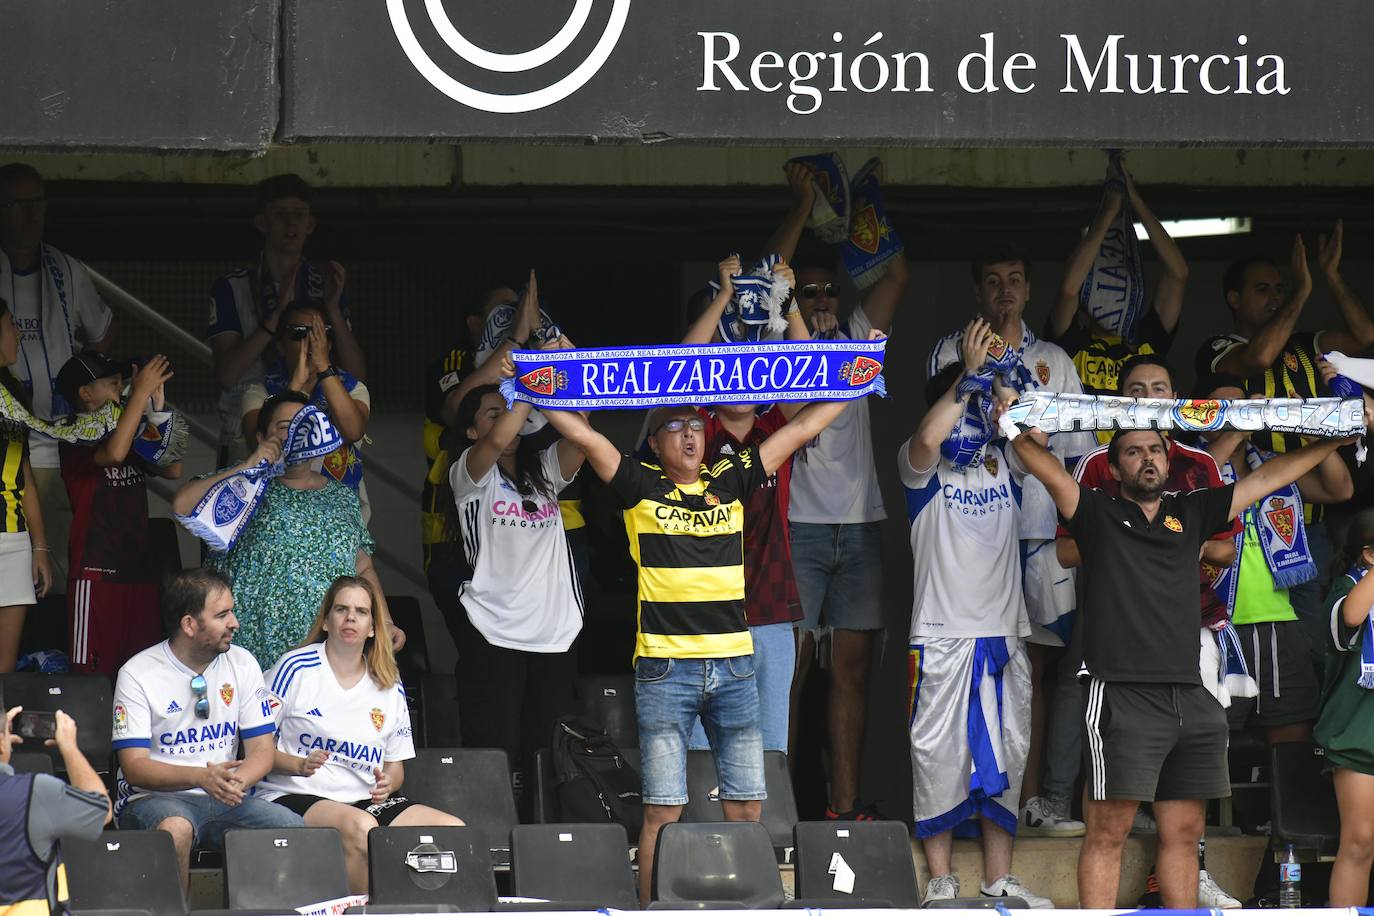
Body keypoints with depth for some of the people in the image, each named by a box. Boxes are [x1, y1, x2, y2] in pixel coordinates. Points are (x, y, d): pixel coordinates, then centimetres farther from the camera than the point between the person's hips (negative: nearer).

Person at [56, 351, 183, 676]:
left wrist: (158, 408, 4)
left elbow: (172, 470, 9)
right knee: (94, 673, -8)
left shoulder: (131, 435, 17)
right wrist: (141, 393, -21)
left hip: (139, 567, 7)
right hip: (97, 572, -7)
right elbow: (113, 453, -26)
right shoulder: (75, 440, -6)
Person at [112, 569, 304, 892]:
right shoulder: (137, 674, -5)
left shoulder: (242, 664, 8)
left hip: (226, 801, 4)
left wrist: (236, 782, -19)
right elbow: (134, 766, -11)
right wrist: (201, 778, -28)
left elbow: (261, 749, 5)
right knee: (175, 828, -39)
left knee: (295, 828, -23)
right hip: (155, 799, -4)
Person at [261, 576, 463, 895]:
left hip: (364, 800, 5)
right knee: (360, 827, -39)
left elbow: (395, 765, 22)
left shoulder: (388, 687, 16)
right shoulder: (295, 668, 2)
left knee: (453, 830, -19)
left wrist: (387, 783, -2)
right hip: (294, 796, -5)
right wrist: (299, 766, -17)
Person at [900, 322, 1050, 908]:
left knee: (1006, 755, 7)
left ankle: (999, 880, 15)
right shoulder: (923, 468, -2)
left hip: (1005, 634, 5)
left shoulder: (1003, 462, 13)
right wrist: (972, 372, -23)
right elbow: (927, 438, -24)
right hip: (943, 634, -5)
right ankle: (941, 881, 2)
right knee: (939, 754, -4)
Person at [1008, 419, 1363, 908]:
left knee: (1184, 833, 8)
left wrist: (1336, 440, 20)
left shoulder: (1192, 514, 19)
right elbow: (1051, 473, -9)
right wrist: (1015, 432, -27)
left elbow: (1267, 478, 21)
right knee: (1109, 832, -6)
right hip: (1122, 697, -5)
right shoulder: (1098, 515, 7)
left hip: (1190, 698, 5)